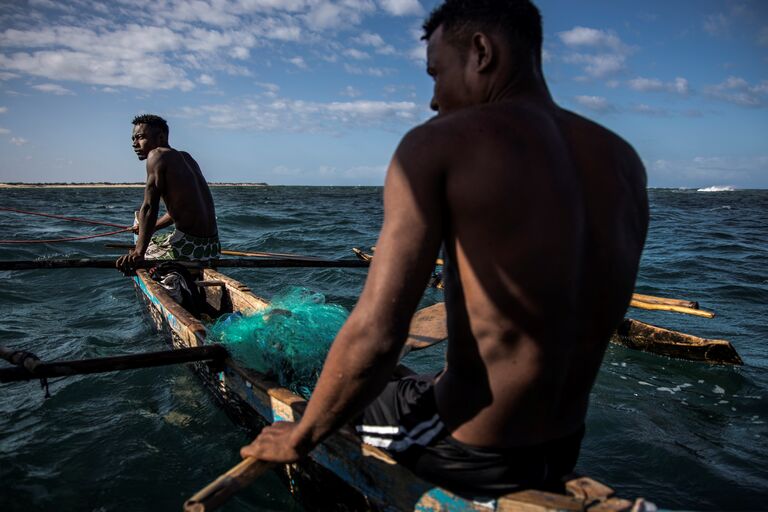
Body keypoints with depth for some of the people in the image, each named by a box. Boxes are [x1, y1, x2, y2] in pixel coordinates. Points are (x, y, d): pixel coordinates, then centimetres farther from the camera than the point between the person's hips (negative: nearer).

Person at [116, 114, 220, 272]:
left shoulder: (157, 155, -5)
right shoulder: (186, 158, 18)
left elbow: (149, 207, -16)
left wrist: (138, 252, -21)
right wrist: (152, 227, 36)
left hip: (188, 246, -9)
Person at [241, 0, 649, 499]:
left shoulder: (438, 145, -18)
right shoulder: (624, 160, 0)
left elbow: (374, 336, -24)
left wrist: (298, 439, -7)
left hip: (468, 456, -6)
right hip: (566, 451, 7)